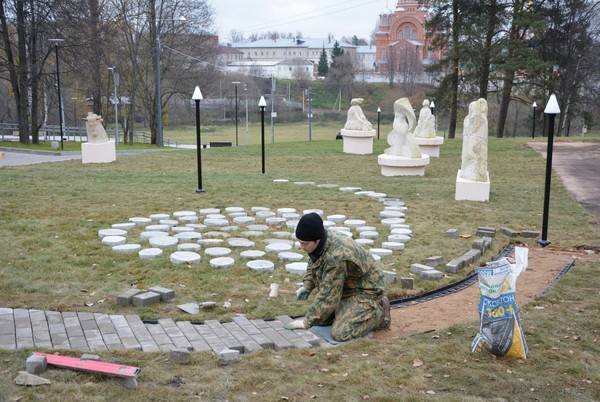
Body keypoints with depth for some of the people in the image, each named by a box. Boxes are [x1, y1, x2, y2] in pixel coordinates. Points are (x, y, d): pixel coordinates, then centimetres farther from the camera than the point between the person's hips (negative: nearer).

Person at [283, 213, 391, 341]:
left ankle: (379, 312, 1)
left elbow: (328, 296, -29)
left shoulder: (336, 256, -35)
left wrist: (307, 322, -22)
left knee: (340, 334, -19)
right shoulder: (322, 241, -9)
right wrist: (307, 286, -1)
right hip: (346, 287, 8)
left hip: (366, 291, -8)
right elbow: (313, 264, 15)